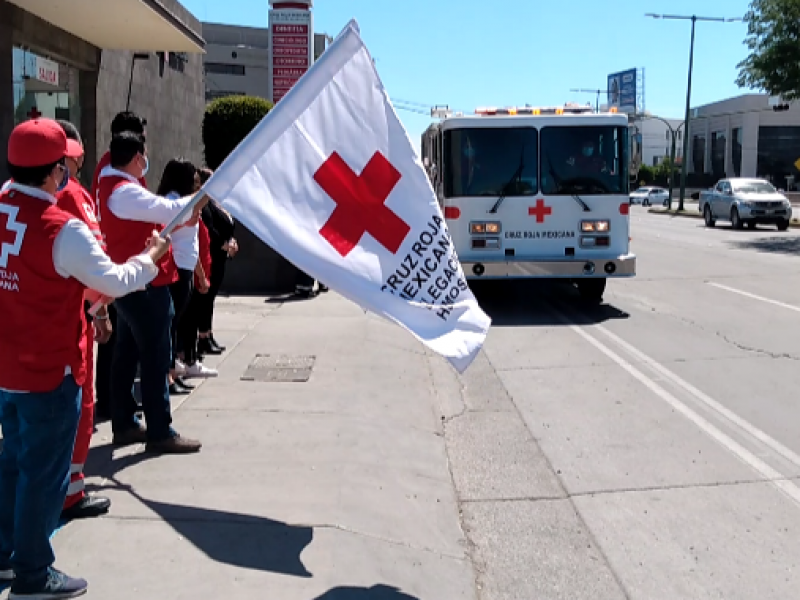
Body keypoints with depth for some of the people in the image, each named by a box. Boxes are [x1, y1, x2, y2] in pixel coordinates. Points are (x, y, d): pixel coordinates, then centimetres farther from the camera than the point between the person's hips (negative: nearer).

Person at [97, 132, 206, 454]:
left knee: (127, 356, 13)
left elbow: (152, 217, 15)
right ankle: (160, 433, 2)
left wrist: (180, 220, -1)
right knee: (156, 360, -4)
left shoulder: (112, 188, 14)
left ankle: (124, 425, 21)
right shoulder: (125, 191, -19)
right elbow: (170, 209, -25)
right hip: (146, 287, -10)